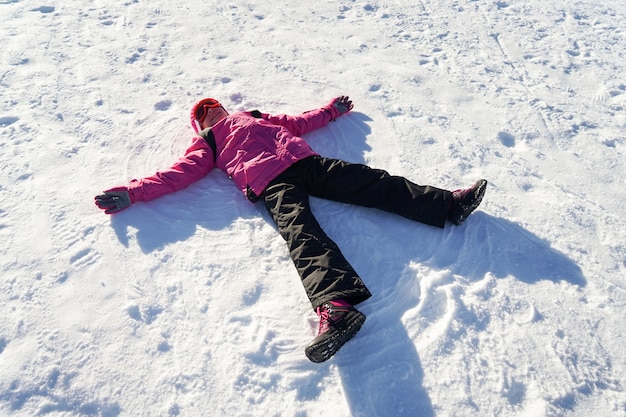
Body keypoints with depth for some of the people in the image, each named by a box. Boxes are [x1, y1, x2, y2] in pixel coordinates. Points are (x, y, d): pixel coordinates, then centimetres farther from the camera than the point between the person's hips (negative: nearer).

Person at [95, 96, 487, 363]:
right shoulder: (206, 144, 25)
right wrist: (133, 192, 4)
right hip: (272, 183, -4)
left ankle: (448, 204, -12)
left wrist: (332, 110, 45)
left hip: (306, 162, 5)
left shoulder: (254, 116, 37)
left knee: (375, 183, -10)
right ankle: (337, 305, -53)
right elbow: (178, 173, 14)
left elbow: (299, 122, 39)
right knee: (302, 233, -32)